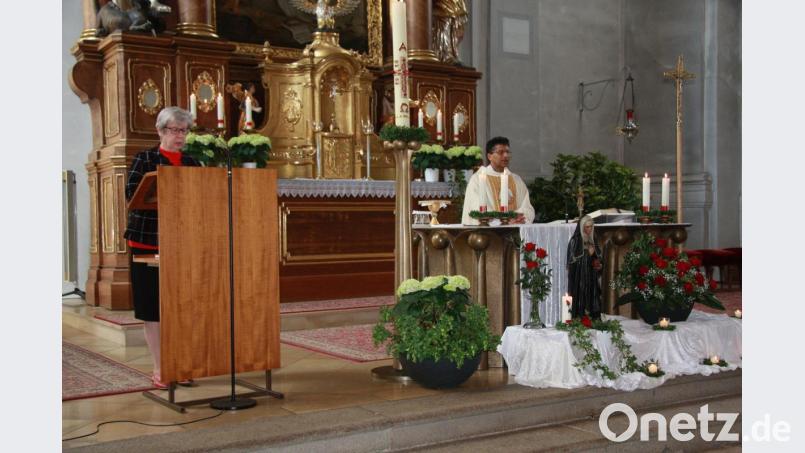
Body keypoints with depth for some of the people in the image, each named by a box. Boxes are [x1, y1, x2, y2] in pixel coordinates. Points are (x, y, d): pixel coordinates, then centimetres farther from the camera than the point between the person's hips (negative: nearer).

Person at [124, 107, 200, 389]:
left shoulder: (192, 163, 12)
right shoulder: (144, 159, 1)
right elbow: (131, 192, -12)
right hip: (149, 241, -3)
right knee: (152, 307, 0)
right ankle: (159, 369, 8)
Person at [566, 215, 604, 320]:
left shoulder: (593, 241, 14)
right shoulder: (575, 241, -5)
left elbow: (600, 257, 20)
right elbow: (572, 259, -8)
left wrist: (600, 265, 2)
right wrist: (587, 253, -12)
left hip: (592, 278, 6)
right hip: (579, 278, -6)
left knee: (593, 299, 3)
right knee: (580, 299, -9)